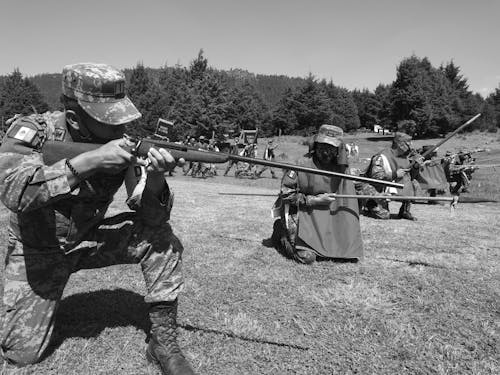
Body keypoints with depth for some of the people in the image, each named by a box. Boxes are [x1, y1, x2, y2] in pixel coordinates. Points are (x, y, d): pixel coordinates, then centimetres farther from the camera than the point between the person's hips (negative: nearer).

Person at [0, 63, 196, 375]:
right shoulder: (33, 131, -22)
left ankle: (164, 342, -8)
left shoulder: (124, 147, -17)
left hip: (88, 241, 2)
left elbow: (152, 217, -22)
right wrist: (87, 161, -46)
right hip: (37, 251, -1)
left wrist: (155, 177, -42)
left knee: (160, 237, -21)